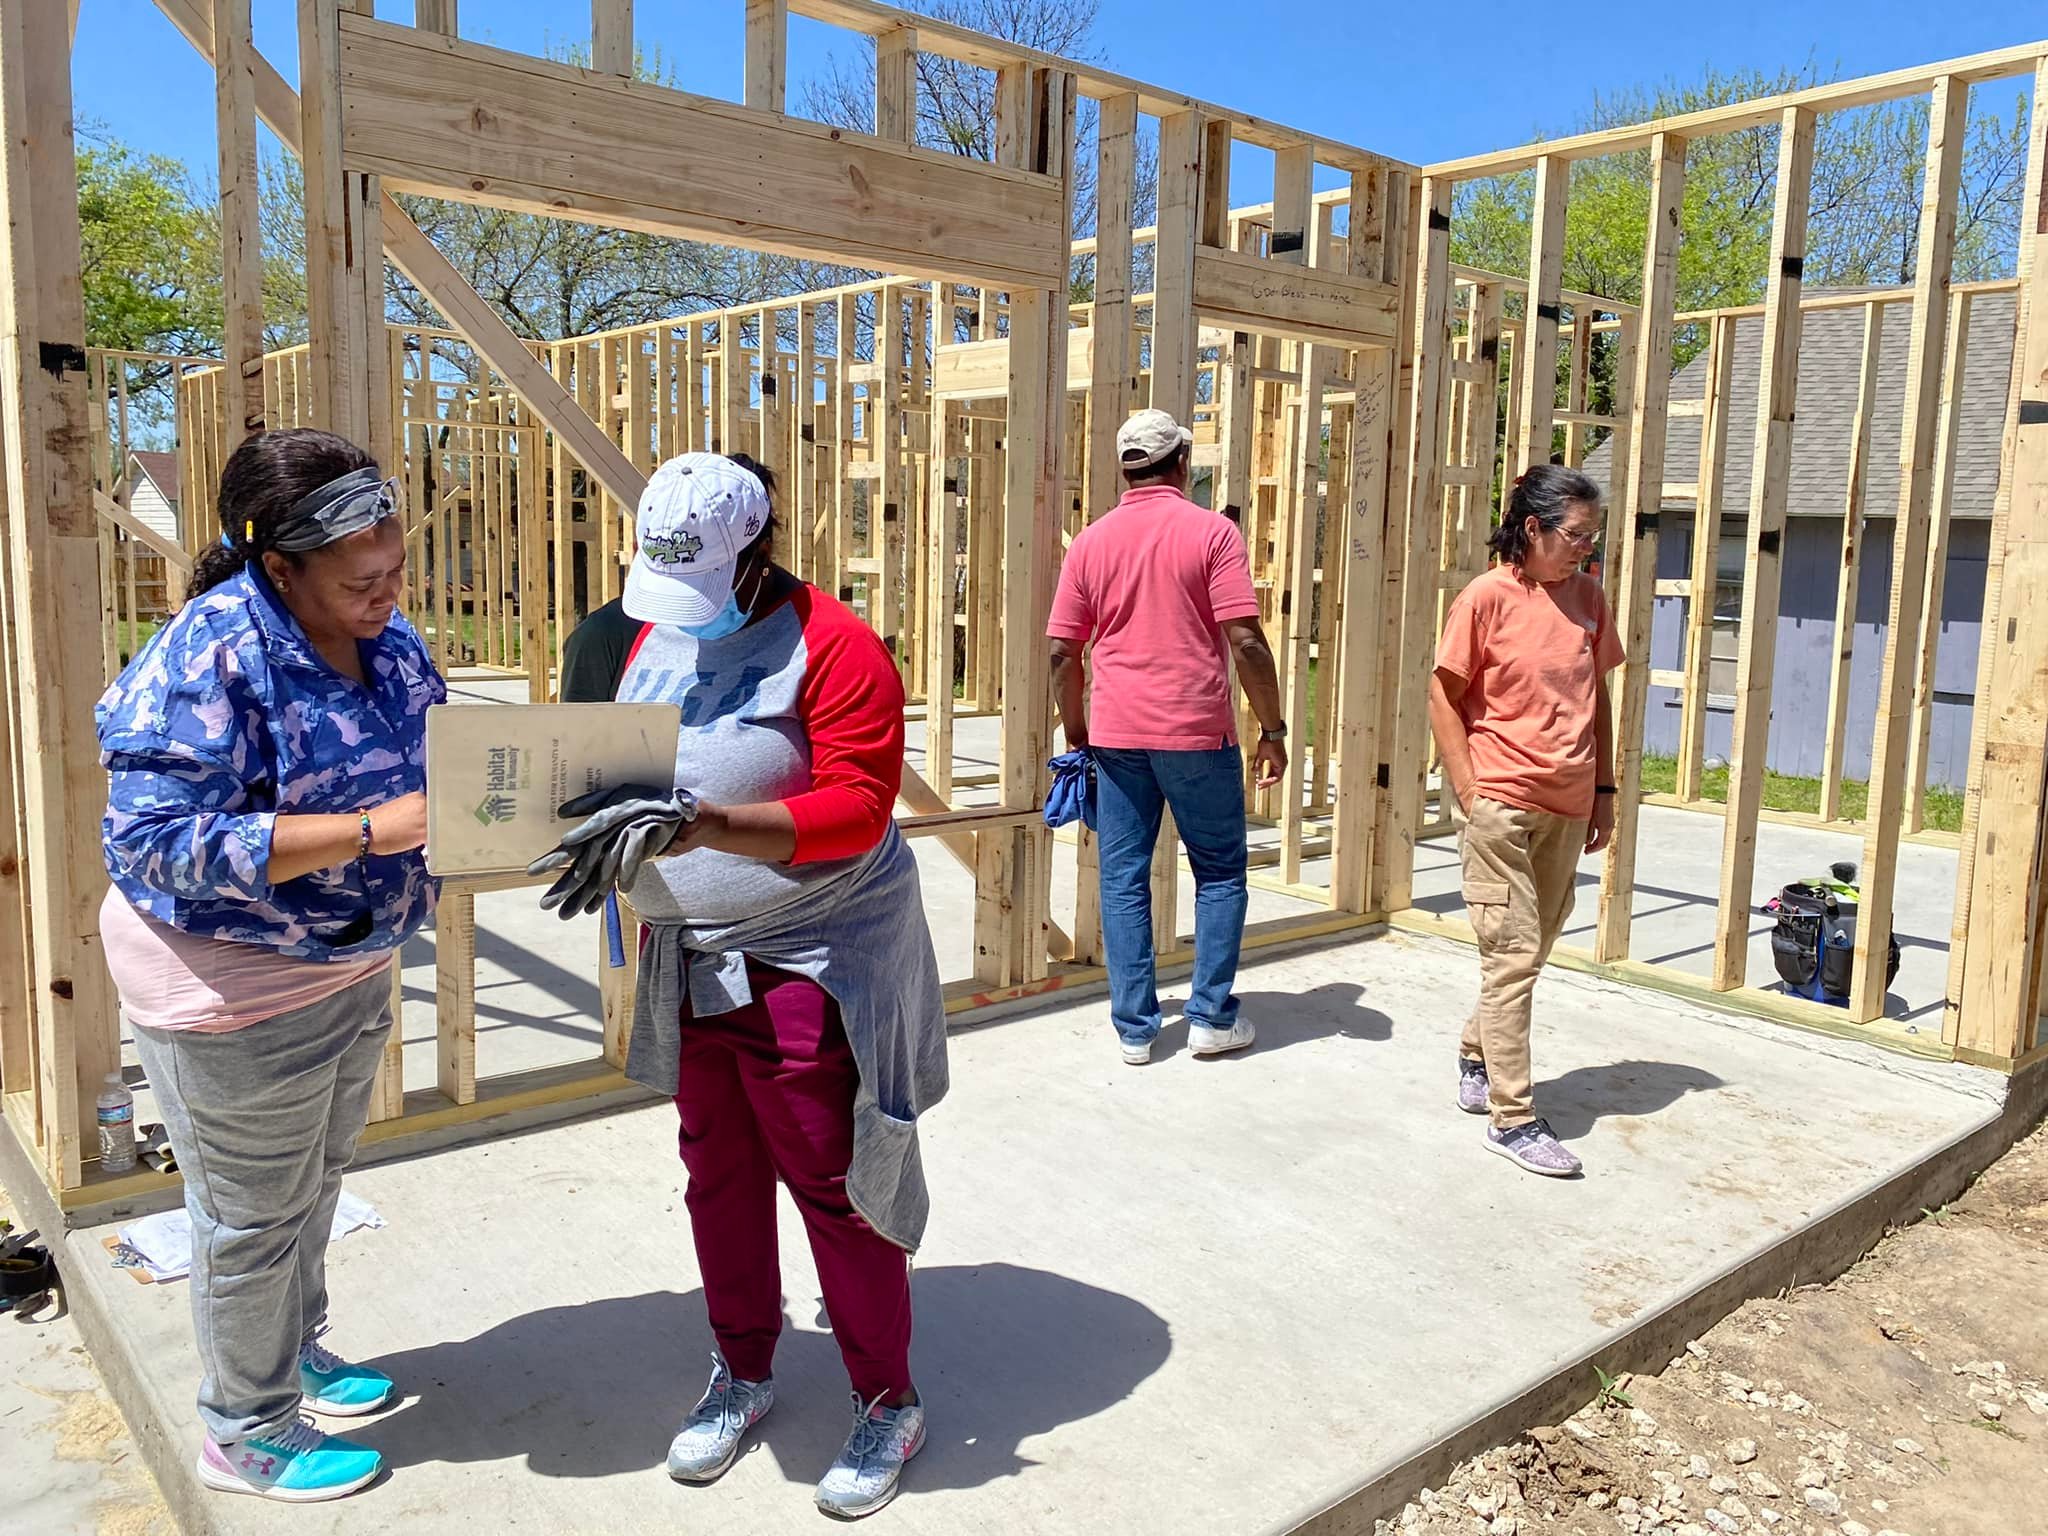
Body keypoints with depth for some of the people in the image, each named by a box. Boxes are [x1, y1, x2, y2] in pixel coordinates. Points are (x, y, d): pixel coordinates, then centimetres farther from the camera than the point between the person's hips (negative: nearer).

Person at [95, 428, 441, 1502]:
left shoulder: (386, 639, -2)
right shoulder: (211, 657, -26)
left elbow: (422, 764, 11)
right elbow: (166, 841, -31)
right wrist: (373, 830, -36)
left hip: (350, 963, 8)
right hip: (234, 990, -7)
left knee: (313, 1183, 26)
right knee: (252, 1217, 11)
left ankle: (294, 1350, 51)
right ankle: (245, 1435, 34)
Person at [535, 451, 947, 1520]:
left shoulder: (833, 647, -17)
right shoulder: (658, 631, 6)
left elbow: (855, 810, -27)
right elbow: (625, 768, 15)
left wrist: (695, 824, -36)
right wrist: (608, 828, -8)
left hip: (814, 961, -7)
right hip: (694, 959, 7)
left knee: (830, 1183, 2)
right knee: (717, 1170, 18)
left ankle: (886, 1404, 23)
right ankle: (742, 1372, 38)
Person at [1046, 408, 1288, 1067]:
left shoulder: (1091, 542, 5)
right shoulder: (1212, 531, -5)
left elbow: (1062, 653, 5)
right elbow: (1246, 640, -12)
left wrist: (1078, 734, 17)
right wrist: (1273, 729, -3)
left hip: (1116, 734, 3)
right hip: (1198, 733, -3)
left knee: (1123, 880, 9)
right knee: (1220, 873, 14)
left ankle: (1134, 1027, 13)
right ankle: (1212, 1017, 16)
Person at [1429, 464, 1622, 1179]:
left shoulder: (1589, 598, 8)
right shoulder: (1487, 598, -9)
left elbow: (1597, 698, 16)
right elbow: (1444, 697, -7)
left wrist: (1604, 788, 12)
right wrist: (1469, 794, -12)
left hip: (1568, 809, 6)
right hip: (1501, 804, -6)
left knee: (1530, 951, 15)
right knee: (1514, 955, -3)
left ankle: (1476, 1060, 35)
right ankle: (1513, 1118, 5)